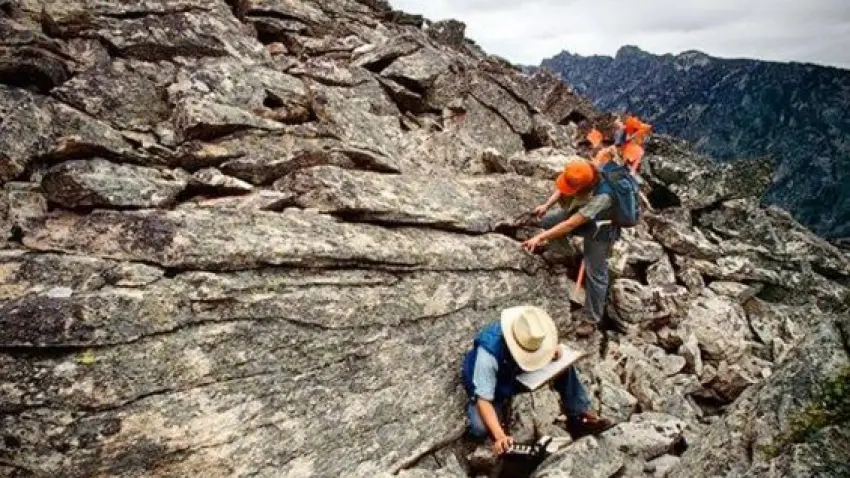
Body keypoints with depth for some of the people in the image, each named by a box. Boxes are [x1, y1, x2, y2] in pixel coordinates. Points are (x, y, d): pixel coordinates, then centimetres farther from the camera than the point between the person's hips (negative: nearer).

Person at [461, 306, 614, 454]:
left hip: (516, 376, 5)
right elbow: (483, 400, -36)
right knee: (481, 428, -34)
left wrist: (555, 352, -26)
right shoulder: (488, 354, -39)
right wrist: (500, 436, -48)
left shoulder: (530, 336, -22)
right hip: (488, 388, -4)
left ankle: (579, 418, -4)